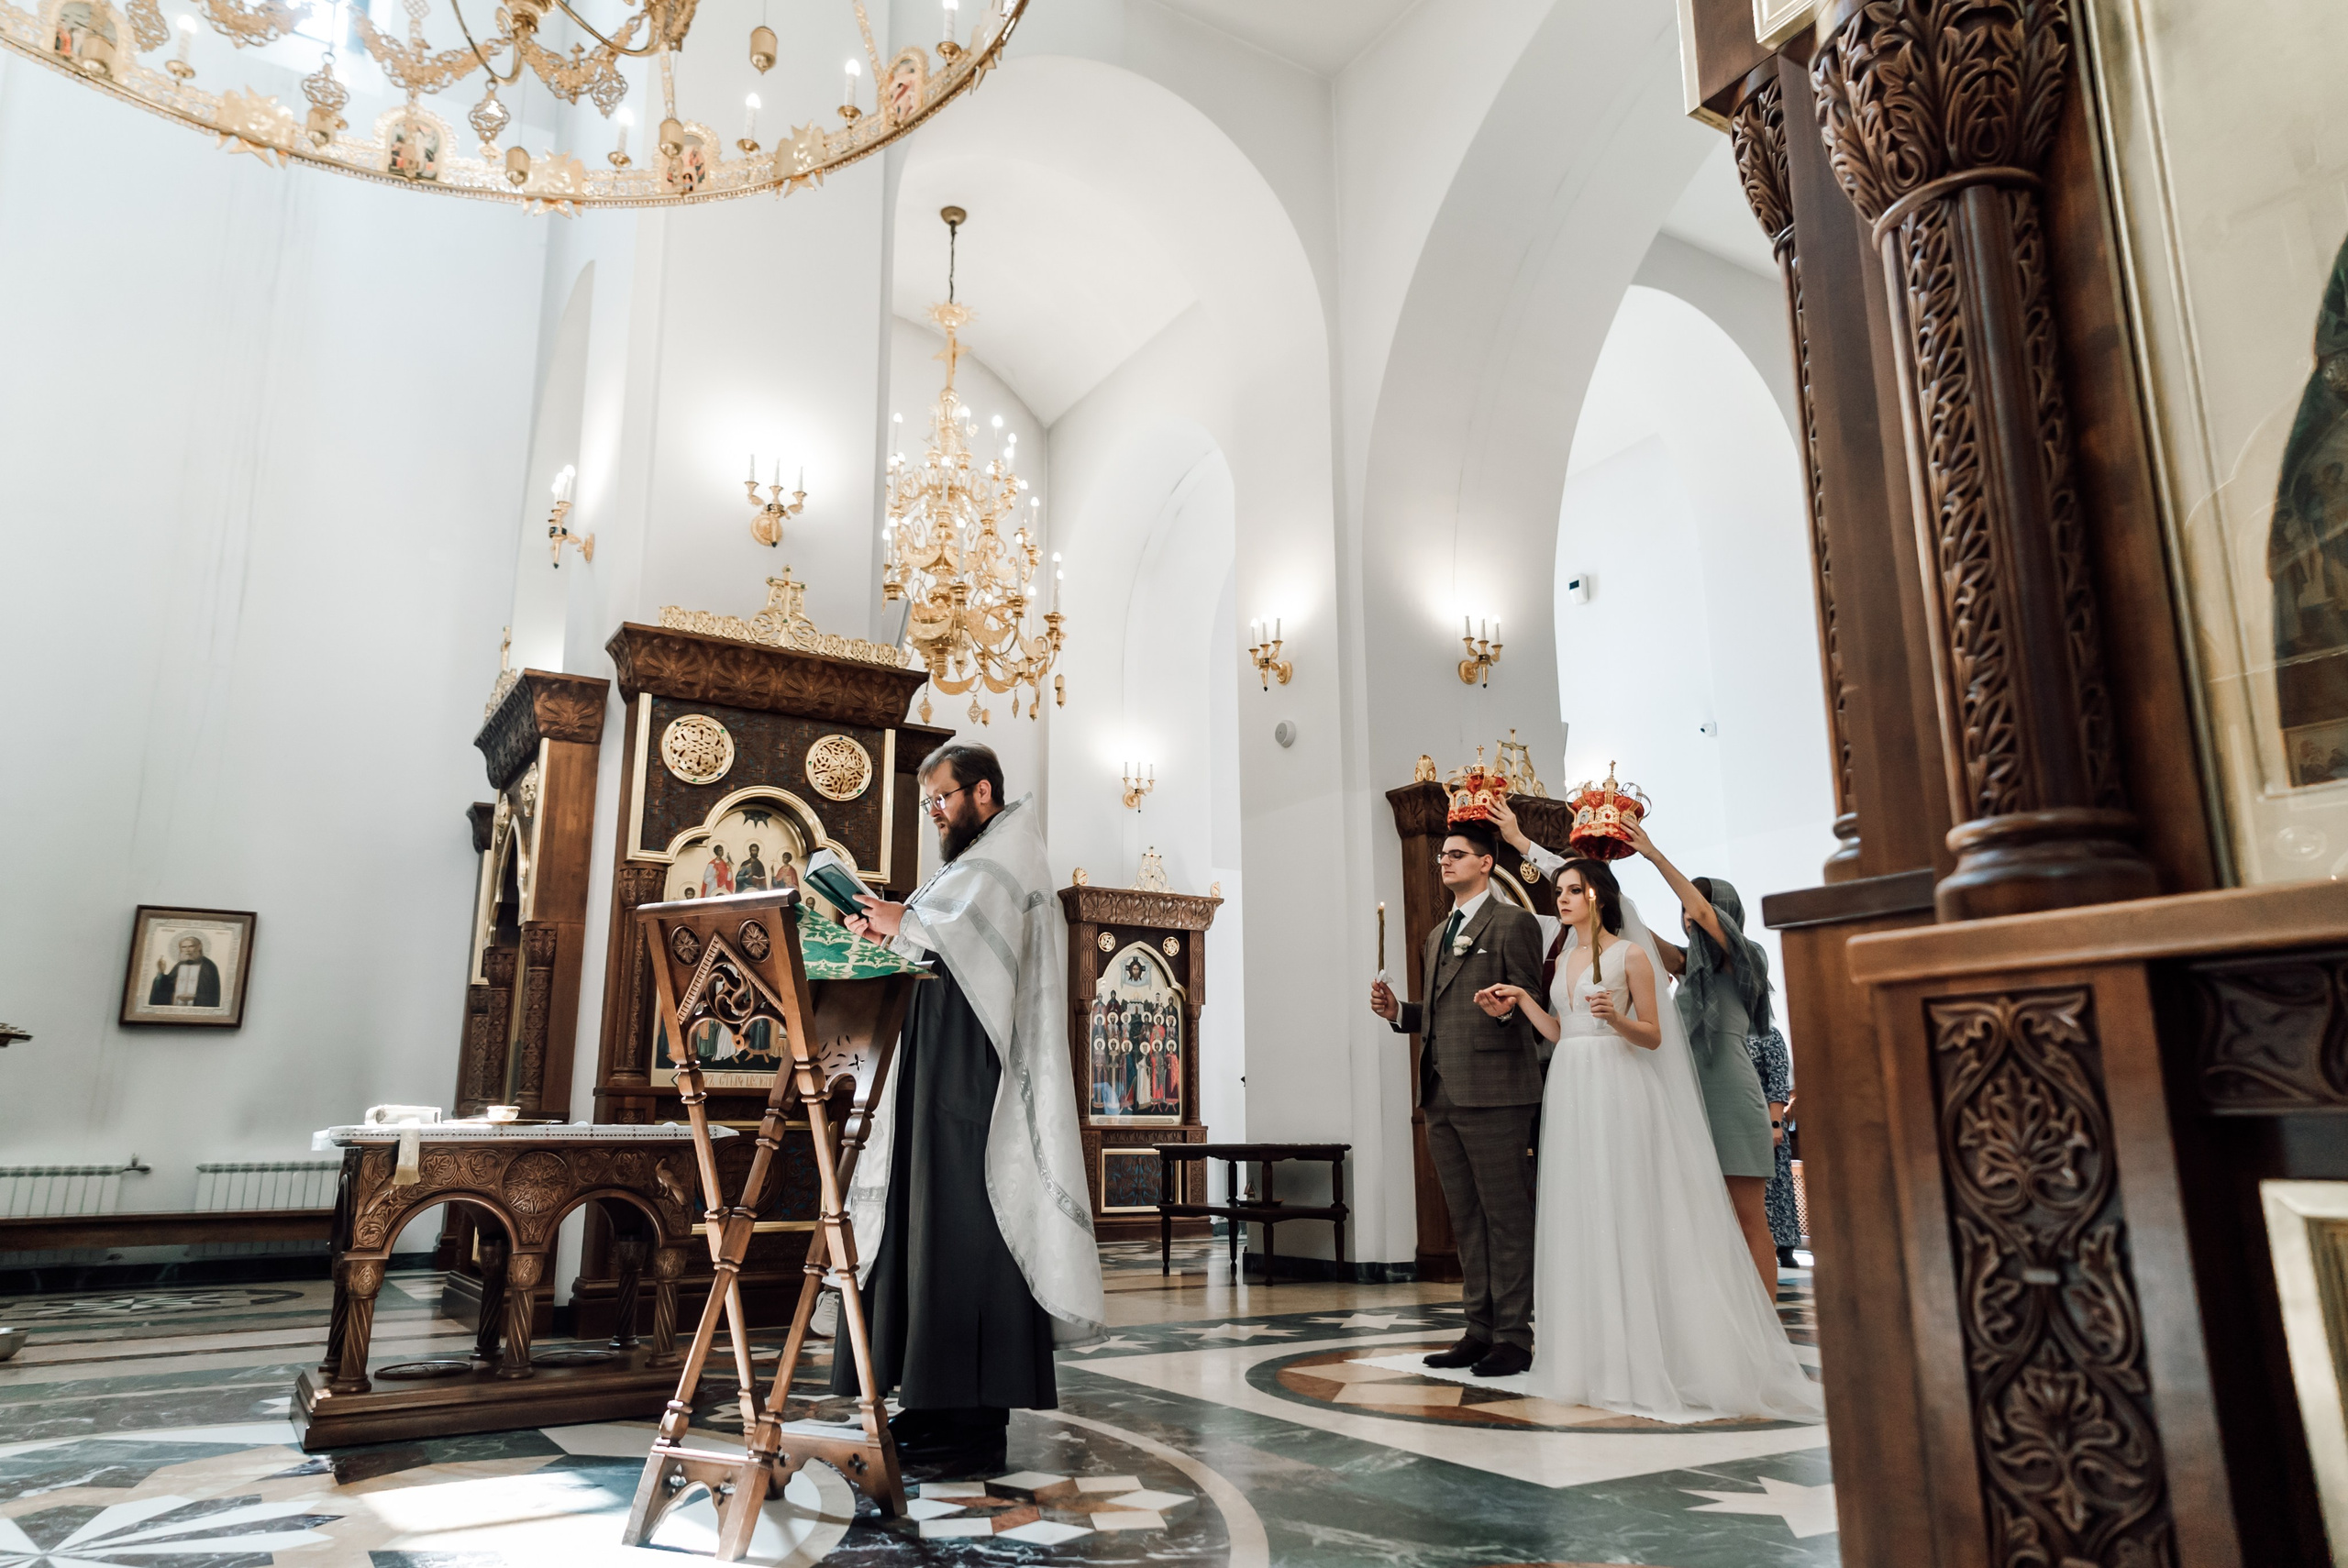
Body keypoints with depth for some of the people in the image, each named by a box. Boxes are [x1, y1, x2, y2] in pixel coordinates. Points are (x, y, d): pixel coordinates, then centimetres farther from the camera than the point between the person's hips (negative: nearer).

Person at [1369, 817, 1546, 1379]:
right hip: (1442, 1097, 8)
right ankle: (1480, 1331, 20)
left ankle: (1514, 1337, 6)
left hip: (1493, 1093, -8)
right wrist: (1397, 1011, 9)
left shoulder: (1513, 923, -2)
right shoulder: (1438, 934, 23)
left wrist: (1507, 1005, -28)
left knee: (1506, 1217, -2)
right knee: (1466, 1220, 12)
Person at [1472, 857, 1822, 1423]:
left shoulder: (1630, 954, -3)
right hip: (1571, 1094, 6)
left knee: (1624, 1213, -5)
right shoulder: (1564, 959, 16)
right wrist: (1521, 1001, 8)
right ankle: (1595, 1354, 14)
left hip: (1618, 1095, -6)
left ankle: (1641, 1357, 3)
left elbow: (1653, 1036, -3)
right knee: (1579, 1215, 6)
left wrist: (1616, 1018, -21)